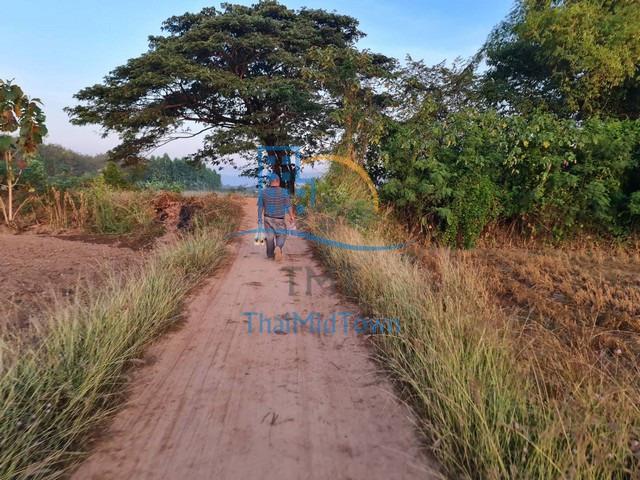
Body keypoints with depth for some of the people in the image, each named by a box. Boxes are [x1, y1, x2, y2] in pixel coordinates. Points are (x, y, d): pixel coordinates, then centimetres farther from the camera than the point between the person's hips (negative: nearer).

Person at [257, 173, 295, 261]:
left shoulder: (263, 192, -7)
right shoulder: (284, 192, -13)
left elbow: (260, 206, -3)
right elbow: (288, 206, -7)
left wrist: (259, 217, 7)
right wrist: (291, 216, 5)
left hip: (267, 218, 2)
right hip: (279, 219, -2)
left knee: (269, 236, 14)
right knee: (281, 235, 11)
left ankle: (270, 254, 23)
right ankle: (278, 247, -16)